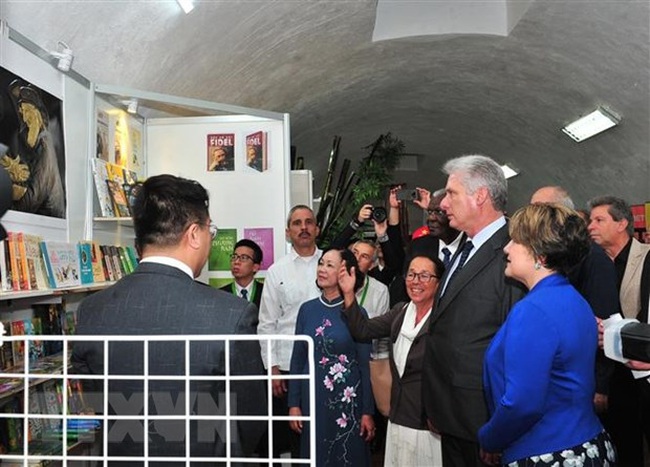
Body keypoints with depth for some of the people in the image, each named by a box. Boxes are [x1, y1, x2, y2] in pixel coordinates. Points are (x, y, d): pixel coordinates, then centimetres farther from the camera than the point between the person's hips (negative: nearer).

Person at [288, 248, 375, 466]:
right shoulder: (307, 309, 2)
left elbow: (366, 365, -4)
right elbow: (297, 359, 6)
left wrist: (368, 412, -6)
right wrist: (294, 403, 2)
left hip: (347, 399, -2)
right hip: (313, 398, 3)